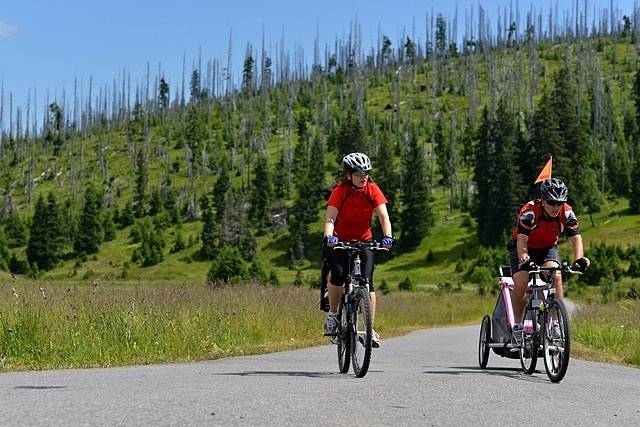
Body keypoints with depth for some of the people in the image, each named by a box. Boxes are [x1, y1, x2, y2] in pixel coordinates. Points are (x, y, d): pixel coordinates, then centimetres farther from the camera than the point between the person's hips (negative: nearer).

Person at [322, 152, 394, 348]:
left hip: (363, 241, 2)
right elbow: (330, 218, -27)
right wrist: (328, 237, -47)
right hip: (339, 241, -2)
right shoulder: (340, 191, -17)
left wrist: (388, 236, -39)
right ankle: (332, 314, -5)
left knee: (367, 281, -14)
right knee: (338, 273, -27)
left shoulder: (372, 190, -11)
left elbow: (383, 216, -20)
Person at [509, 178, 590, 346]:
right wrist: (524, 259, -60)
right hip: (525, 249, -2)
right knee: (520, 284, -24)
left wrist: (579, 259, -45)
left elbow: (575, 237, -25)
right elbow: (521, 239, -41)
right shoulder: (529, 211, -31)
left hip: (548, 248, 2)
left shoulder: (566, 213, -21)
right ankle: (517, 327, -5)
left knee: (556, 276, -27)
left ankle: (556, 324, -17)